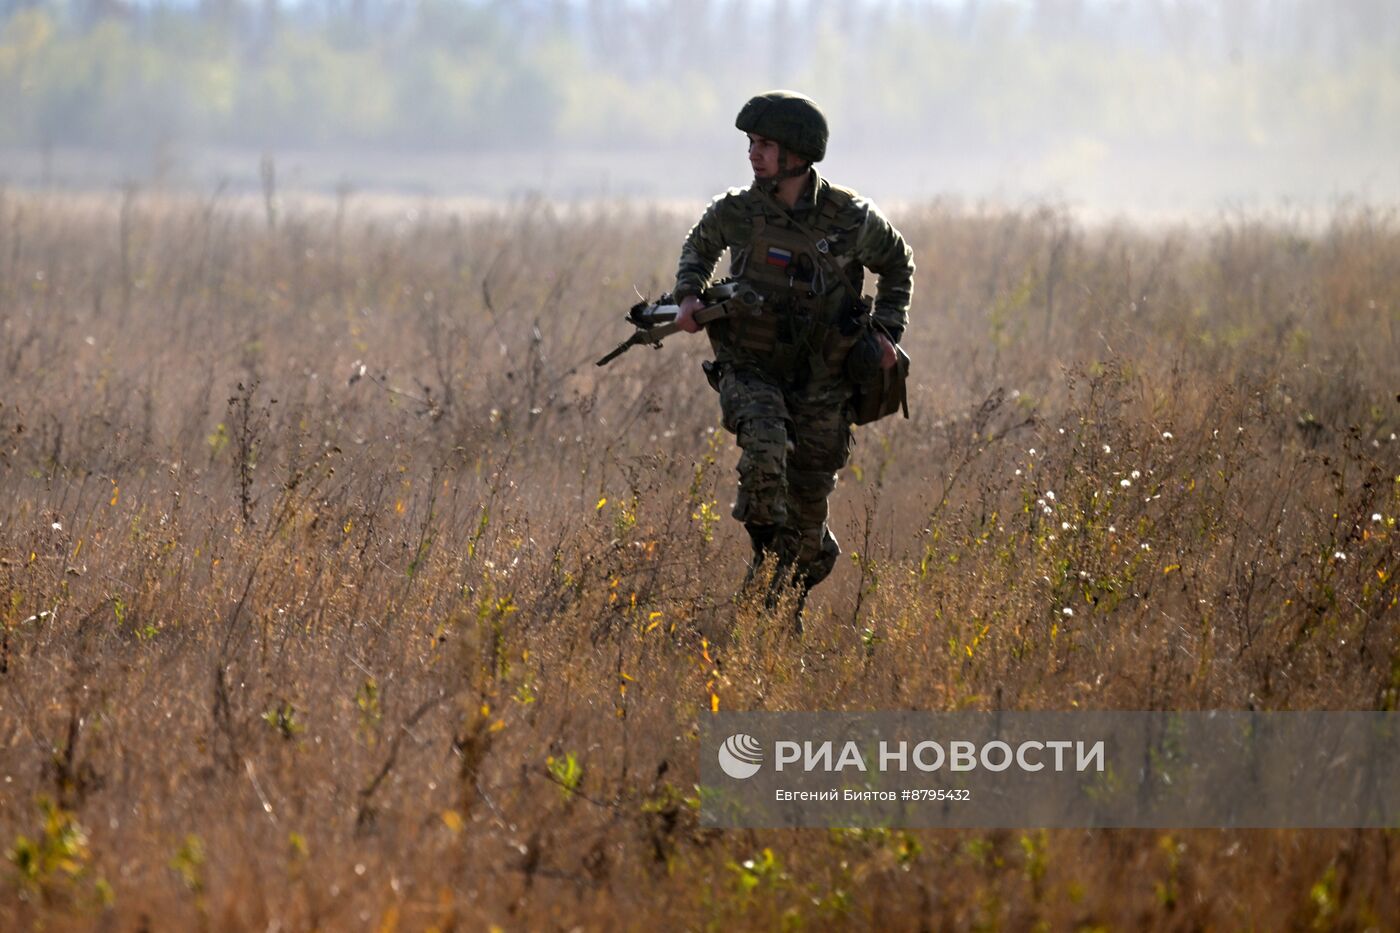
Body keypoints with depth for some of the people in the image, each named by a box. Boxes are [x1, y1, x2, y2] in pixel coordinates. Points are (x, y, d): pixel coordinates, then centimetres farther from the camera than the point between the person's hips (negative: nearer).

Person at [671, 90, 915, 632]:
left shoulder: (850, 219, -9)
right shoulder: (736, 211, -6)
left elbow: (898, 265, 10)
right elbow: (698, 247, 16)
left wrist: (887, 331, 0)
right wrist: (688, 297, -1)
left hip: (820, 383, 0)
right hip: (751, 370, 0)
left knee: (807, 506, 6)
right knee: (765, 445, -32)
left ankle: (785, 595, 31)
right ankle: (768, 557, -12)